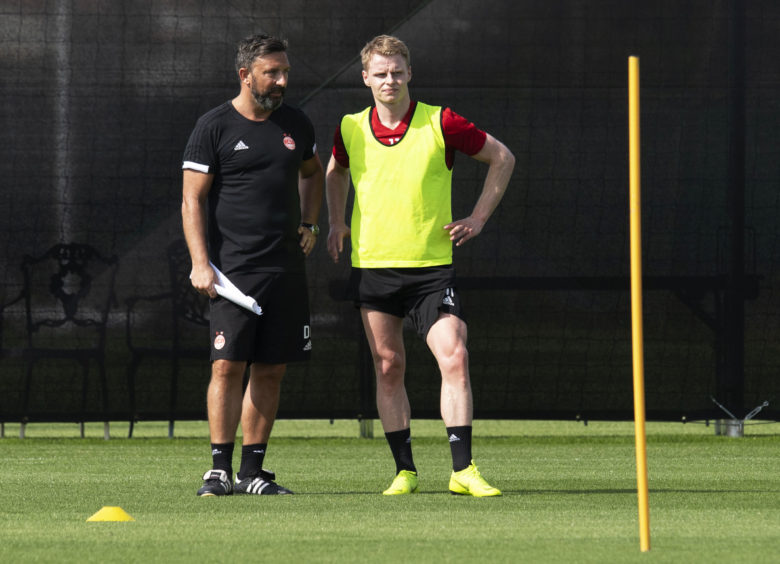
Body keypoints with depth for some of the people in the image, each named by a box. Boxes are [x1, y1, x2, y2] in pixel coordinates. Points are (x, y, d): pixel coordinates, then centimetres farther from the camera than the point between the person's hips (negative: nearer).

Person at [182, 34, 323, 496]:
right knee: (228, 367, -11)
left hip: (287, 268, 5)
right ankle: (220, 470, -7)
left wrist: (309, 223, 18)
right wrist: (201, 263, -14)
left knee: (270, 371, 5)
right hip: (232, 269, -5)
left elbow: (313, 172, 33)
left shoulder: (296, 125, 12)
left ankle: (253, 471, 10)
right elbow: (192, 200, -5)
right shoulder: (215, 127, -3)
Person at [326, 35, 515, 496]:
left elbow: (503, 158, 6)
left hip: (431, 266, -2)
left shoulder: (441, 124, -5)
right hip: (371, 265, 2)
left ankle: (463, 470, -11)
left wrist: (477, 219, 2)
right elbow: (336, 172, 27)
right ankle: (405, 470, 13)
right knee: (388, 368, 4)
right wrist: (337, 222, 16)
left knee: (455, 358, -14)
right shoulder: (351, 130, 3)